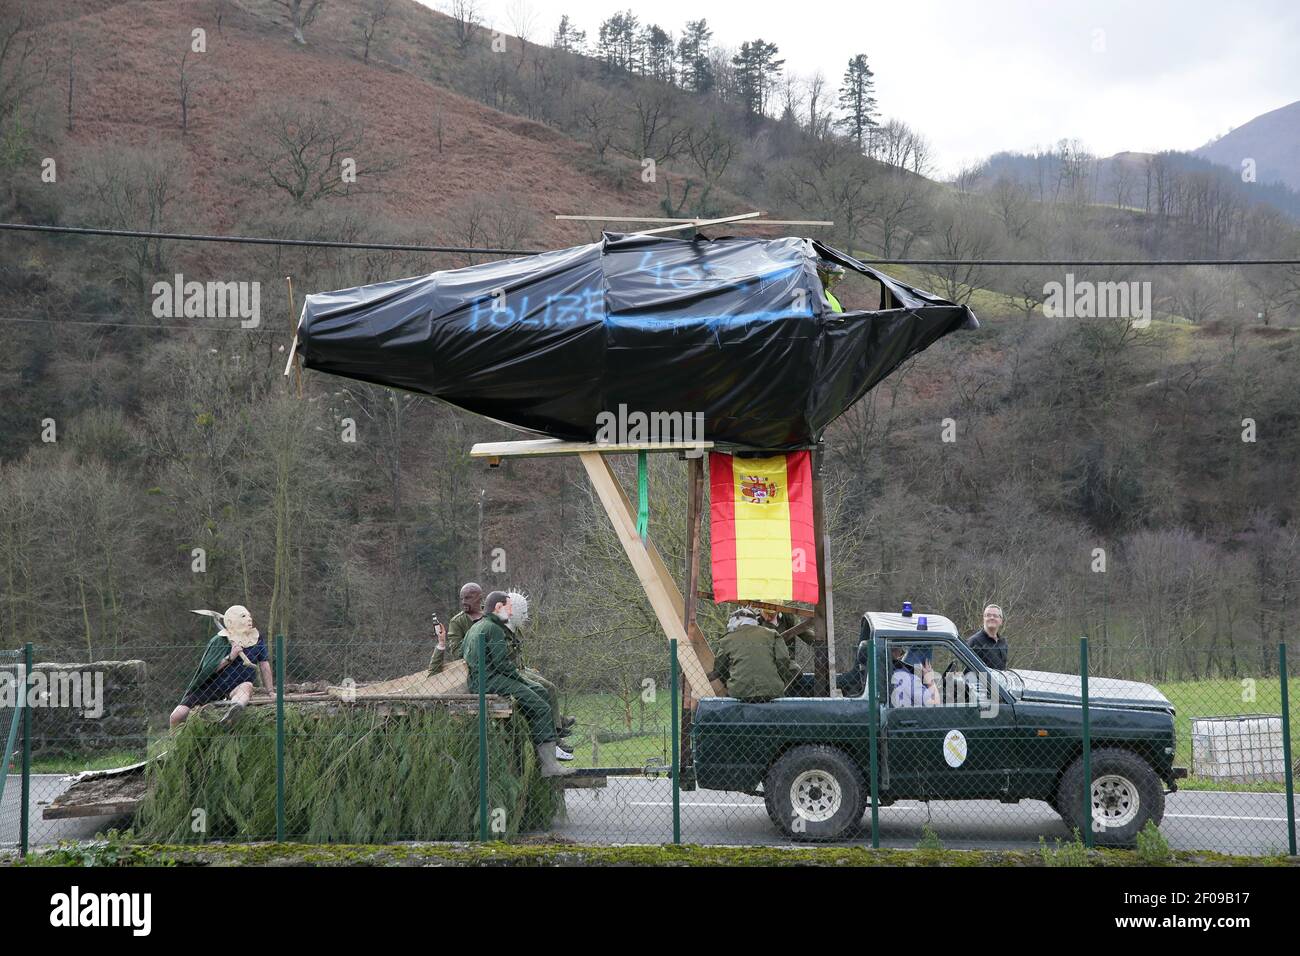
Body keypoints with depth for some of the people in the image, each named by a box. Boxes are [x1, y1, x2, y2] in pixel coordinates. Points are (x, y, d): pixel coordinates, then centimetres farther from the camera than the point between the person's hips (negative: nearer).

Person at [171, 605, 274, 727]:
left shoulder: (258, 638, 2)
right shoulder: (219, 641, -7)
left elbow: (264, 665, 6)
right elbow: (207, 669, -16)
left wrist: (271, 692, 2)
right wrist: (230, 657, -26)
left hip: (235, 690, 1)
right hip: (212, 687, -1)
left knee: (247, 686, -37)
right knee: (177, 716, -13)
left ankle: (234, 710, -67)